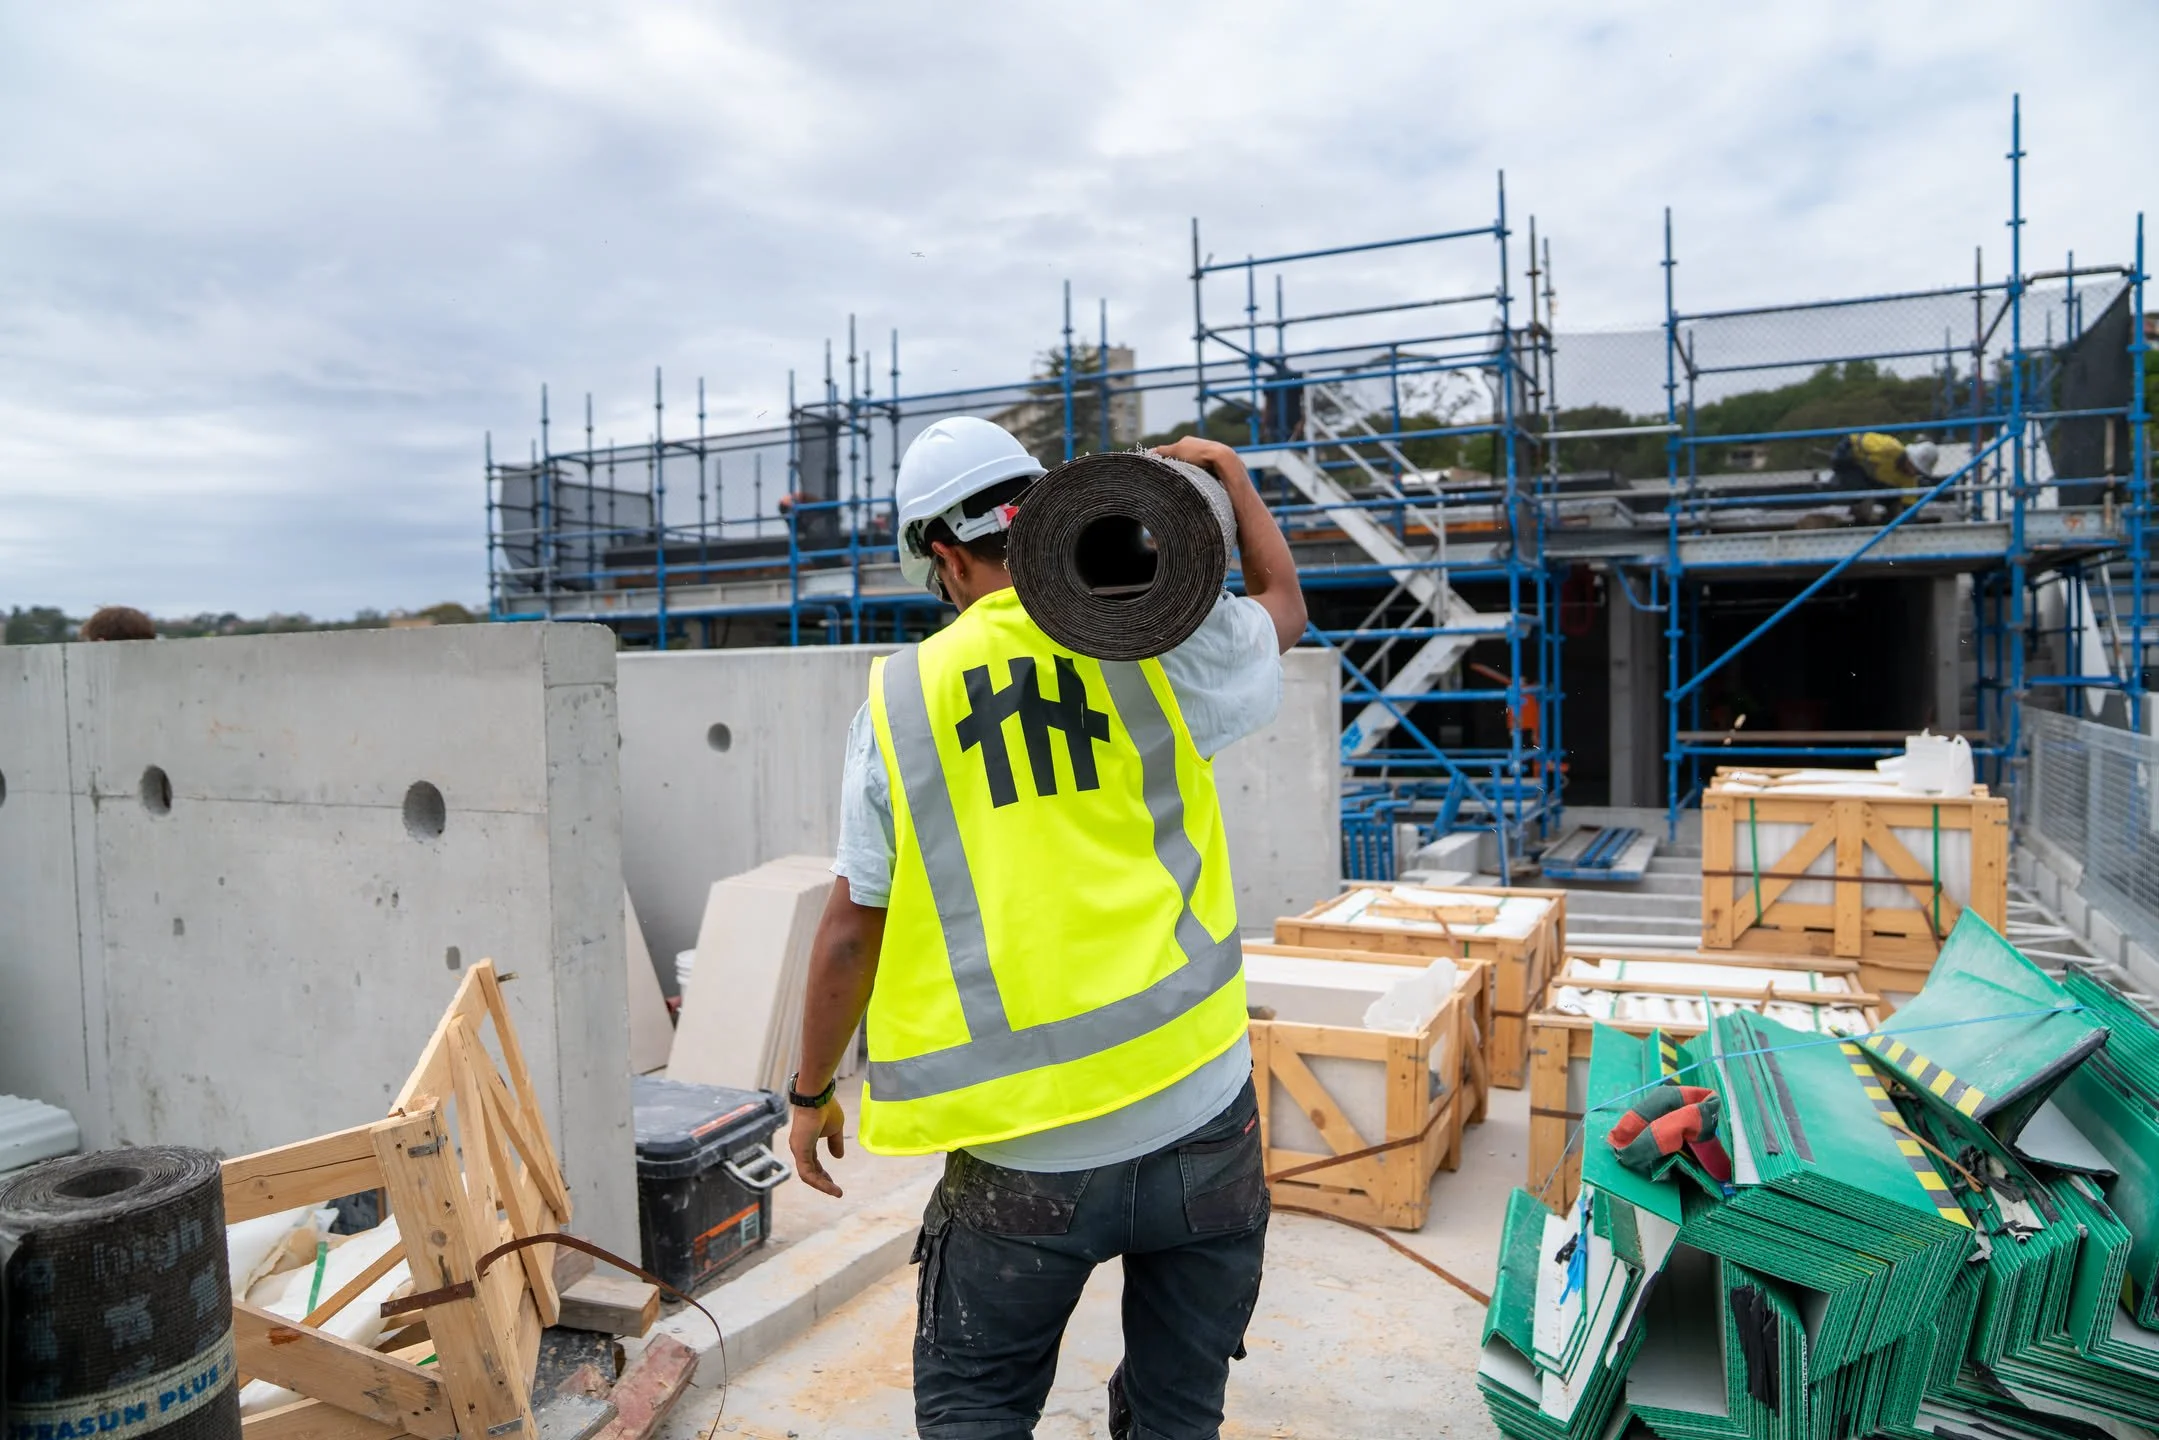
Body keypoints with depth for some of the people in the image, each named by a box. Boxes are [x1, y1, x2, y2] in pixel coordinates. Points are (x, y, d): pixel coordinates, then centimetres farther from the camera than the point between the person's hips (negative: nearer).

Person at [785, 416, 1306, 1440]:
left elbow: (850, 933, 2)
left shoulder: (901, 697, -4)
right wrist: (1232, 475, 31)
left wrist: (811, 1094, 16)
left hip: (1026, 1155, -1)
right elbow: (1284, 610, 19)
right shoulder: (1157, 644, -5)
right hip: (1199, 1126, 1)